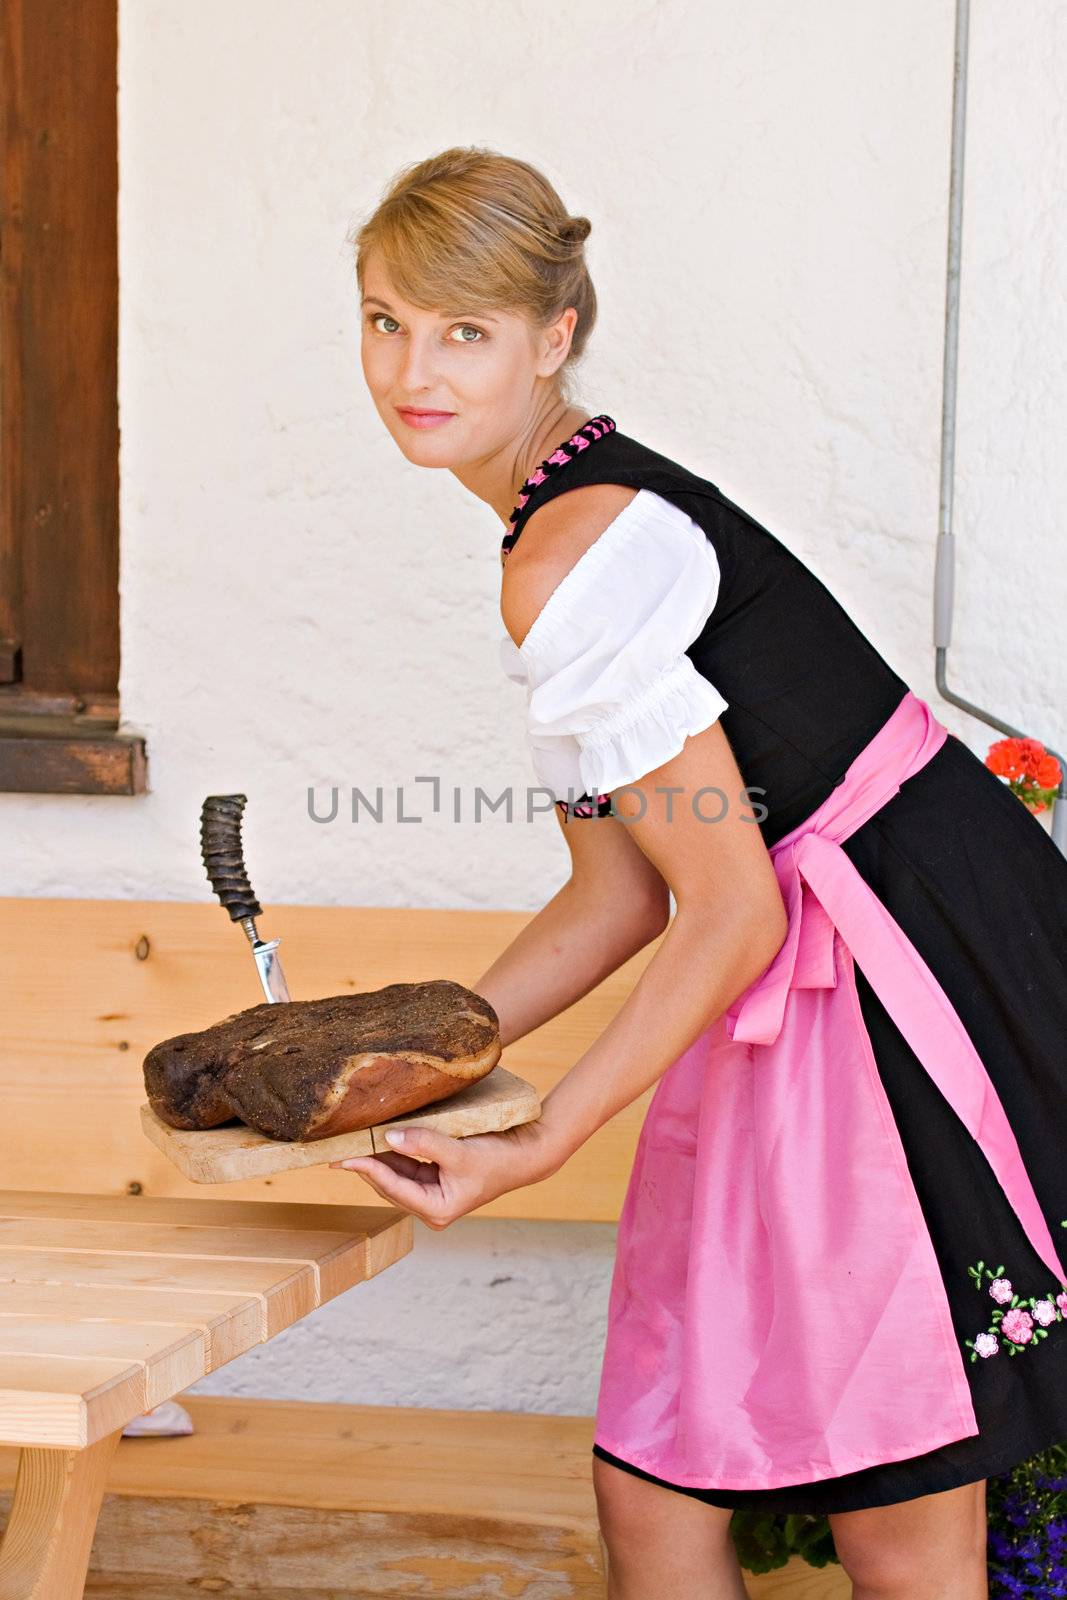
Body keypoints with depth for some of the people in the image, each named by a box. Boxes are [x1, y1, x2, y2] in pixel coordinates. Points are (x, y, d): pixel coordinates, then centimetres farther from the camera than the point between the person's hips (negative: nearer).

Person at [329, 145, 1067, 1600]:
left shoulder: (569, 563, -18)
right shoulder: (600, 509, 13)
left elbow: (732, 915, -17)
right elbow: (621, 896, 15)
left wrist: (538, 1146, -12)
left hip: (916, 982, -10)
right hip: (805, 1003, 10)